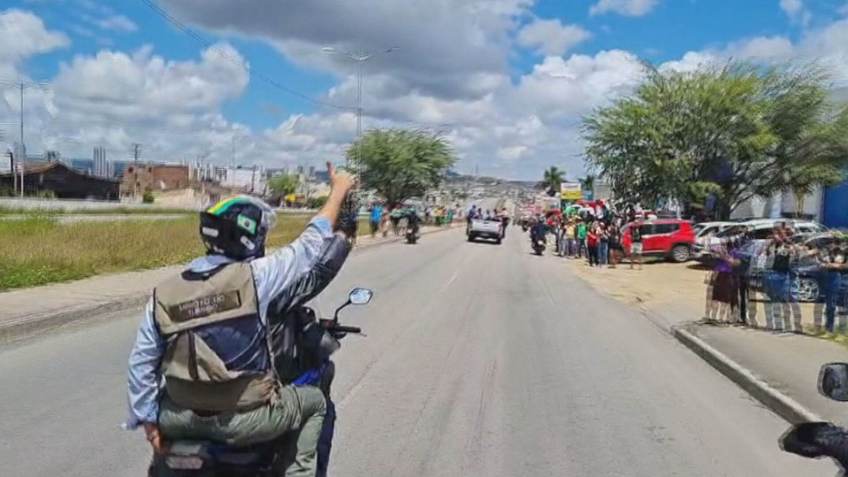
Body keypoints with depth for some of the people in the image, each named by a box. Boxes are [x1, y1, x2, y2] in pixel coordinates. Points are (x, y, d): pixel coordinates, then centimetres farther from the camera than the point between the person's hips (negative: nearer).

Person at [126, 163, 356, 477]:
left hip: (180, 420, 4)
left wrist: (149, 420, 11)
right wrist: (338, 191, 7)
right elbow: (311, 245, -4)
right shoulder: (256, 276, -15)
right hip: (245, 421, -3)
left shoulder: (163, 294, -4)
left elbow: (141, 362, 0)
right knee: (314, 401, 21)